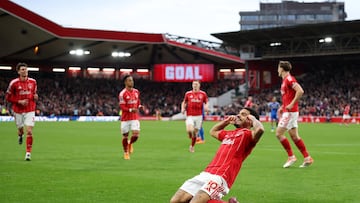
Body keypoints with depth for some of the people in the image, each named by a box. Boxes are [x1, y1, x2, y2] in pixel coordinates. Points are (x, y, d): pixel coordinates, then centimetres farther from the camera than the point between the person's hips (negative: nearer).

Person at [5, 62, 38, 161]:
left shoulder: (33, 82, 1)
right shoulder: (14, 83, -8)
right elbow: (8, 97, -3)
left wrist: (35, 97, -6)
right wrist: (19, 101, -15)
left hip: (30, 110, 0)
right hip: (18, 111, 0)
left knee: (29, 131, -12)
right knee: (20, 129, 14)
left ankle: (28, 153, -7)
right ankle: (20, 135, 53)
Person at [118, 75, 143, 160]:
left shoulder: (136, 92, 7)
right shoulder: (122, 93, -11)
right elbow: (122, 107, -14)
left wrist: (140, 106, 1)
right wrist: (131, 110, -28)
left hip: (135, 117, 3)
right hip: (125, 118, -3)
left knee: (136, 134, -12)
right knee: (125, 136, 5)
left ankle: (130, 143, 22)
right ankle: (126, 152, 25)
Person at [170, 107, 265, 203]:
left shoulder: (247, 134, 2)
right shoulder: (229, 133, 27)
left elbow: (259, 130, -22)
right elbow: (213, 131, 49)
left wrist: (253, 118, -2)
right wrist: (227, 121, 38)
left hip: (220, 177, -8)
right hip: (205, 174, 8)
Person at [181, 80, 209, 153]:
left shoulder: (203, 94, 3)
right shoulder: (188, 94, 5)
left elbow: (207, 102, 12)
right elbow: (184, 102, 17)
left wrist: (206, 107, -10)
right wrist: (183, 108, -1)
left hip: (199, 116, 1)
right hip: (190, 115, -1)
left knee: (195, 132, 6)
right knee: (189, 130, -22)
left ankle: (192, 146, 26)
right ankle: (190, 135, 16)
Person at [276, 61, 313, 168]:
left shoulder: (289, 79, -13)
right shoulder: (285, 80, 17)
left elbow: (300, 91, -25)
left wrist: (292, 104, -23)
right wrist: (282, 107, 19)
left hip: (290, 111, -10)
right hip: (287, 111, 10)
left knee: (279, 133, -9)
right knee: (294, 136, 8)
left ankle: (291, 156, -4)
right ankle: (307, 158, 10)